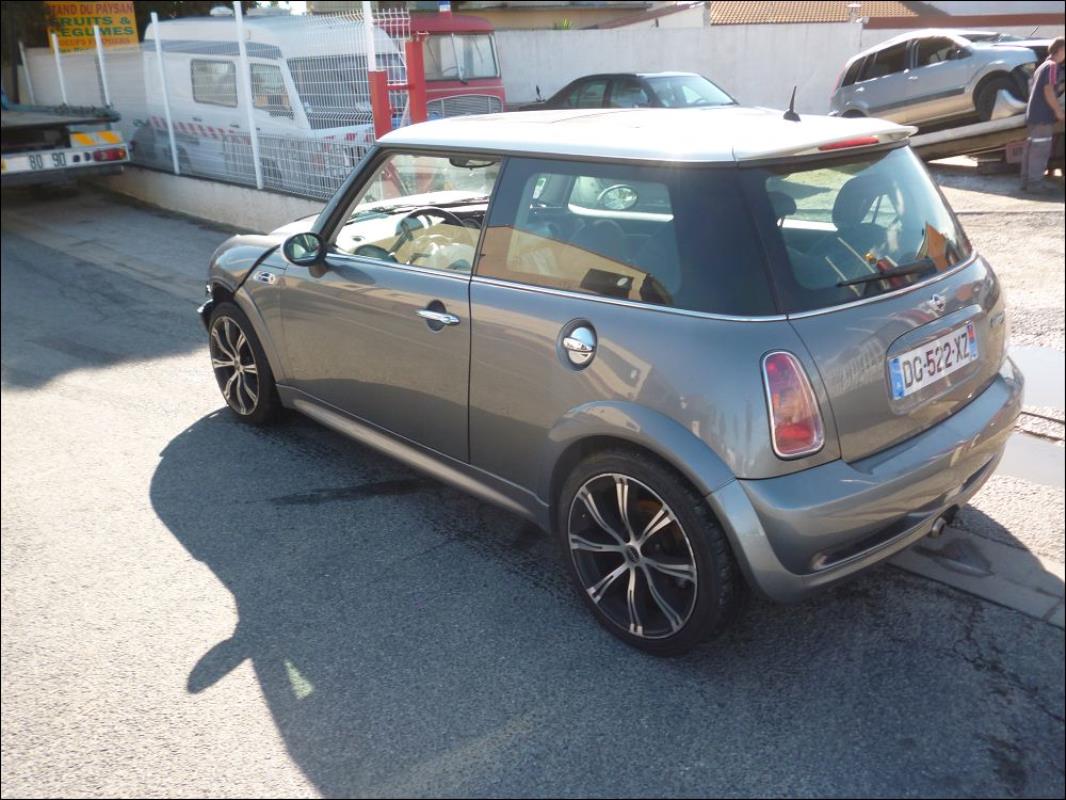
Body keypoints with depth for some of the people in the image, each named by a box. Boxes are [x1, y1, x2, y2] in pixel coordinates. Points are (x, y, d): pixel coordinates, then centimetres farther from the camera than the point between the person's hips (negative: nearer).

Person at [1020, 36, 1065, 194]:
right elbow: (1048, 90, -19)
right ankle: (1035, 182, -10)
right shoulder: (1053, 65, -10)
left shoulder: (1043, 65, 19)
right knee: (1040, 149, -9)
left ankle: (1027, 181, 14)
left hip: (1033, 114, 10)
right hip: (1043, 115, -10)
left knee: (1032, 148, 11)